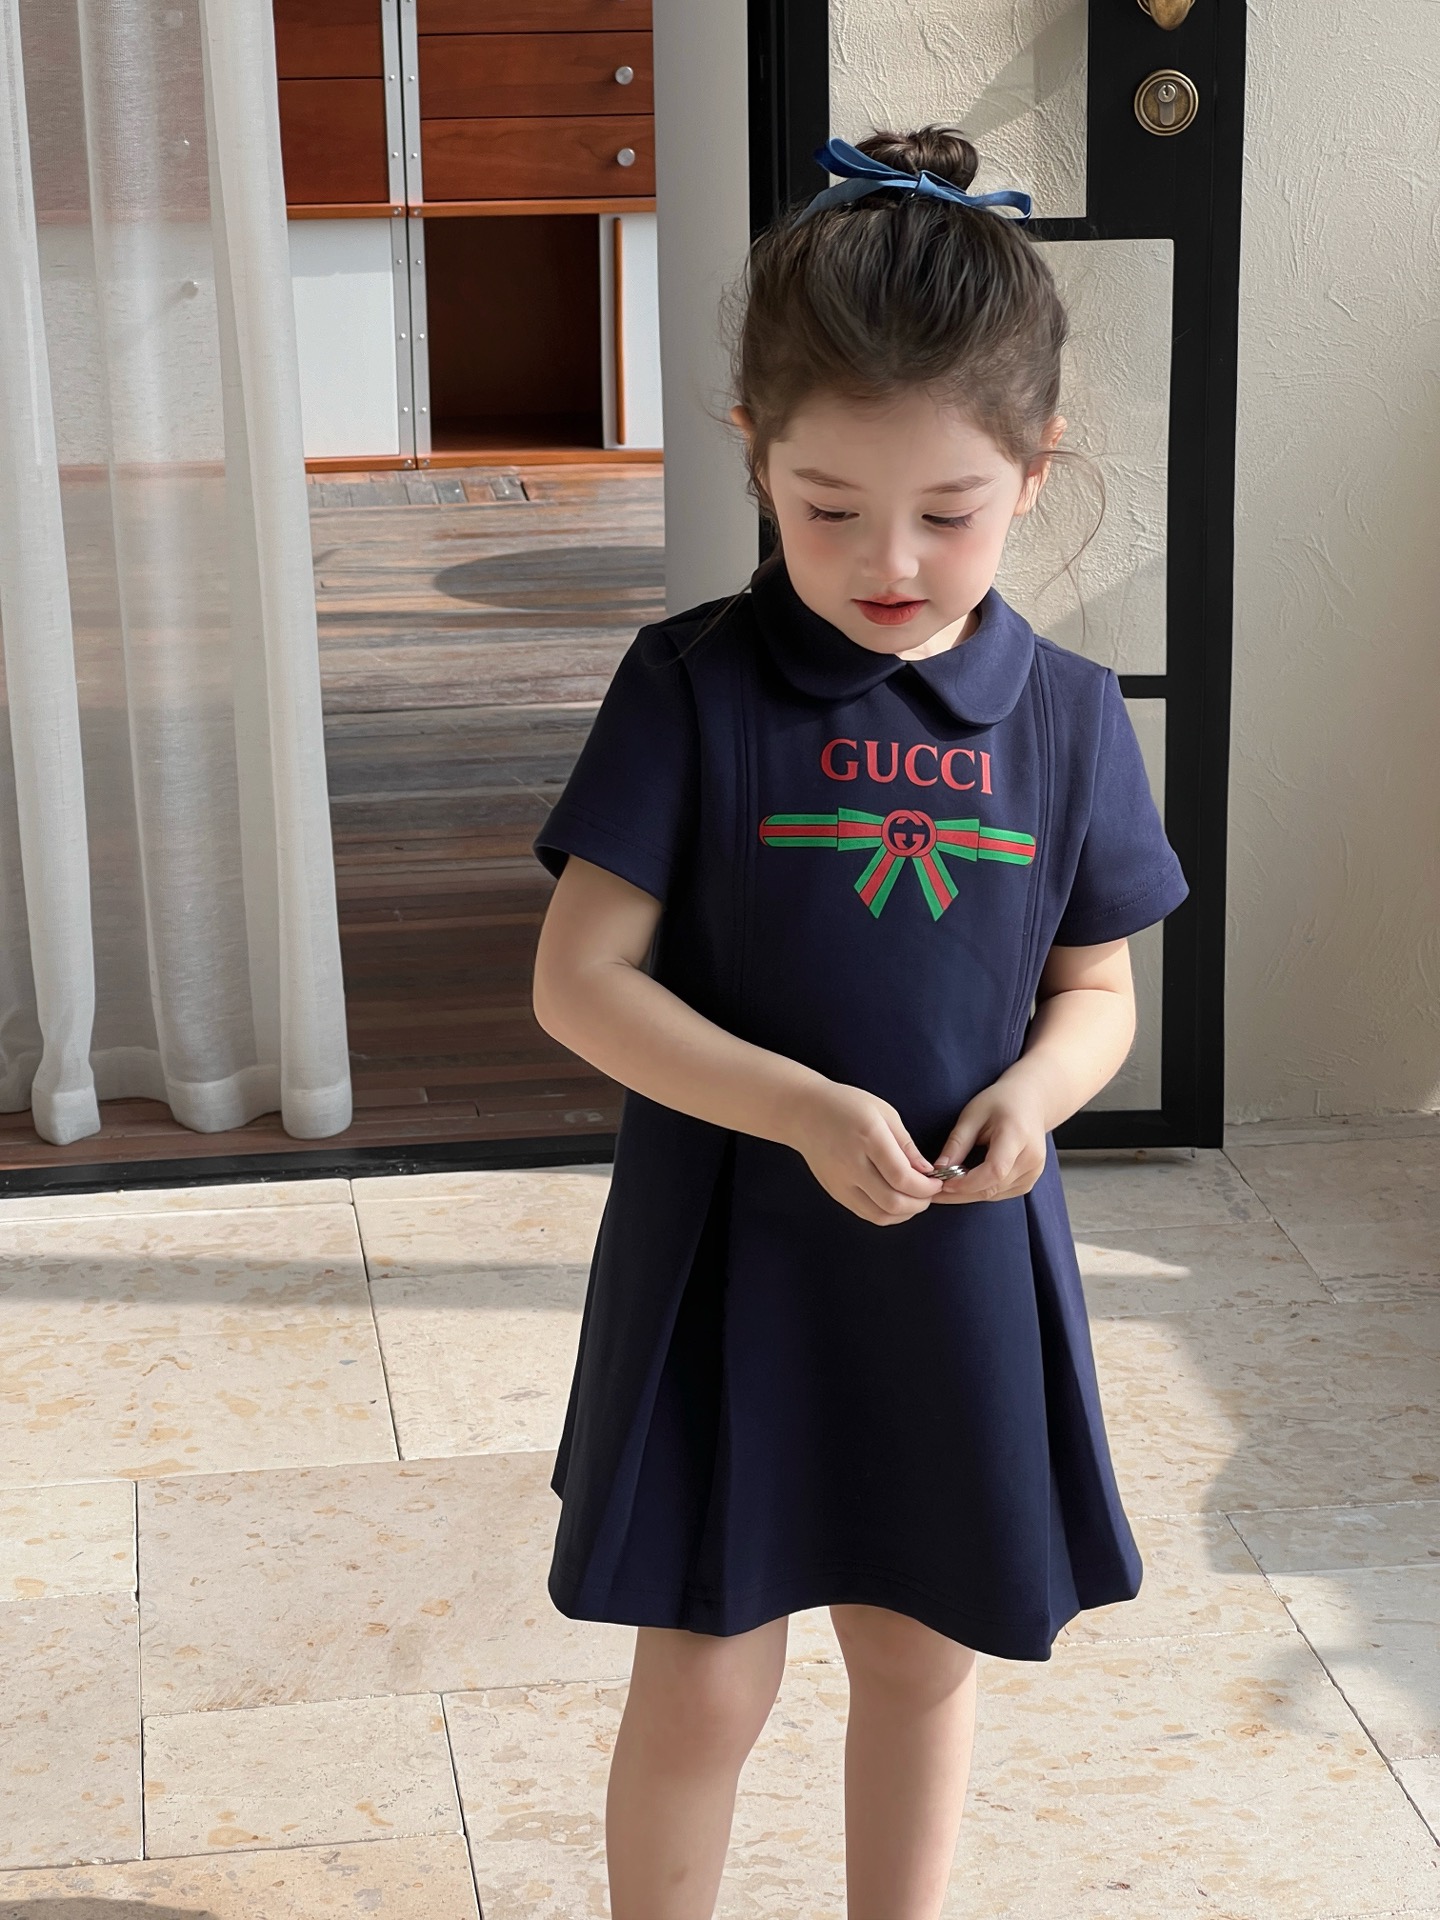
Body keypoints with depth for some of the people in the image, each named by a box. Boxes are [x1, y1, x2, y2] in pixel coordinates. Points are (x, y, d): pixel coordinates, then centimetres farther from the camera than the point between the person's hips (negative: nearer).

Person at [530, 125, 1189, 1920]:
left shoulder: (1067, 716, -2)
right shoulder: (695, 689, -11)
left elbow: (1098, 990, 7)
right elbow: (580, 980, -12)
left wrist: (1035, 1087, -15)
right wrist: (804, 1111, -23)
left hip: (967, 1268, 3)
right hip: (729, 1255, -2)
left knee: (921, 1660, 18)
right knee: (705, 1686, 7)